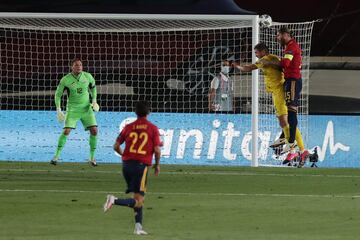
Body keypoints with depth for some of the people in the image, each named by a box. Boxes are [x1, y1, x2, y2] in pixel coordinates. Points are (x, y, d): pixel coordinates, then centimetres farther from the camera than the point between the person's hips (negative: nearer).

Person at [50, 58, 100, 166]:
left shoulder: (87, 76, -3)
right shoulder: (65, 80, -10)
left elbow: (93, 87, 18)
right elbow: (58, 94, 0)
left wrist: (94, 101, 6)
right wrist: (58, 110, -7)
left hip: (86, 108, 3)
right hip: (72, 109, -3)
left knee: (94, 131, -8)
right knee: (66, 131, -16)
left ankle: (92, 157, 6)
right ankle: (56, 156, -3)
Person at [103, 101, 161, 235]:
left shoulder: (128, 127, 6)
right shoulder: (152, 129, -2)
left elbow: (116, 146, 7)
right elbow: (157, 149, -8)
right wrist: (157, 164, 8)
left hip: (127, 164, 5)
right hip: (142, 165, -5)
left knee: (138, 198, 19)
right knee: (138, 201, -5)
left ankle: (138, 226, 12)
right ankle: (115, 201, -28)